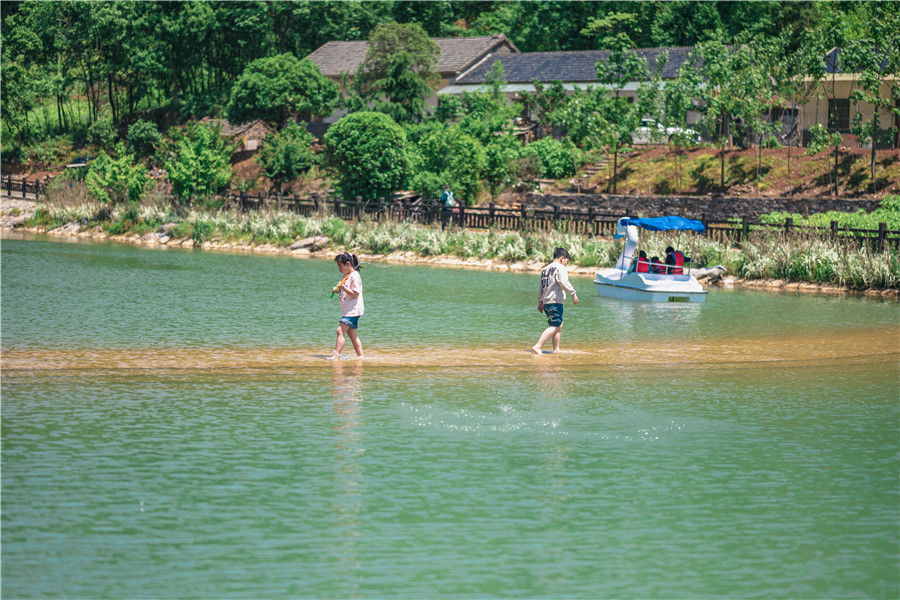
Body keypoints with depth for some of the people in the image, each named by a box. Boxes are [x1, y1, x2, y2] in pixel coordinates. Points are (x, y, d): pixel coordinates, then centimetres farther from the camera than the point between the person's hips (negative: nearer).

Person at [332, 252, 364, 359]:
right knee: (351, 334, 13)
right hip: (348, 310, 10)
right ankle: (360, 356, 18)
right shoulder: (346, 276, 15)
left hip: (353, 310, -10)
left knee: (340, 330, -18)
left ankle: (336, 355, -22)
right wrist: (337, 290, 9)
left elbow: (355, 294, -19)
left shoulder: (354, 276, -14)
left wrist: (343, 288, -26)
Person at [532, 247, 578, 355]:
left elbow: (540, 287, 23)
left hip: (546, 301, 9)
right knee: (554, 326, -11)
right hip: (555, 302, -9)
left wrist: (540, 302, 27)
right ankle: (538, 346, -21)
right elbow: (564, 283, -19)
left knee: (559, 325, 17)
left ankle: (556, 350, 15)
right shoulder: (560, 268, -5)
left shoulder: (545, 269, 21)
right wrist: (573, 294, -13)